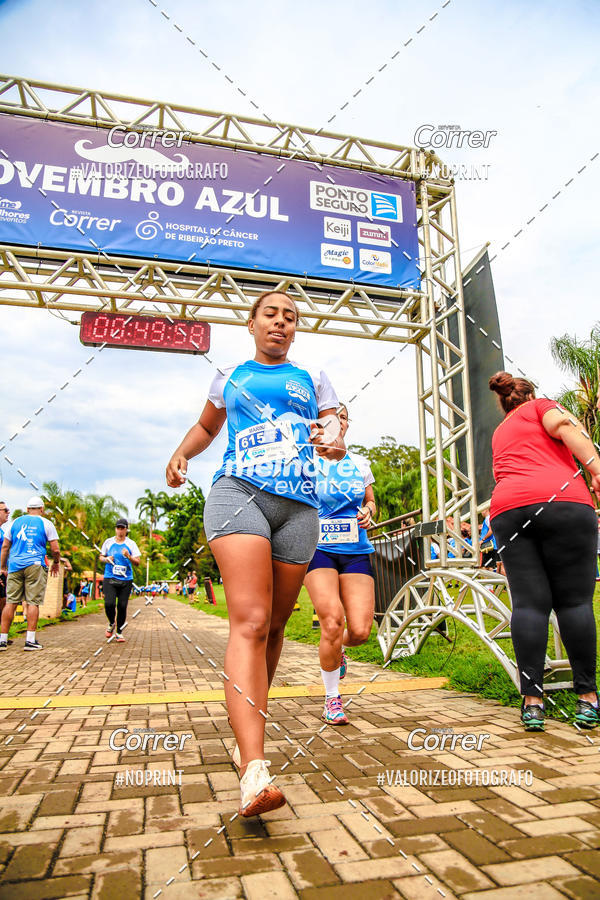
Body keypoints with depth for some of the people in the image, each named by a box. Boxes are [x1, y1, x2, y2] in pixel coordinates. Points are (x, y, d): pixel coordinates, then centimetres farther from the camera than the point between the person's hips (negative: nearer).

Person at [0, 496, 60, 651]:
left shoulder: (16, 522, 13)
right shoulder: (46, 523, 3)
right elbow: (55, 549, 0)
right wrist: (56, 563, 16)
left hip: (15, 566, 3)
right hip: (35, 565, -3)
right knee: (33, 602, -2)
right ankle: (30, 640, -3)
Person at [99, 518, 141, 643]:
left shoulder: (131, 544, 3)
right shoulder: (108, 542, 7)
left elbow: (137, 562, 0)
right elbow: (101, 557, 19)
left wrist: (129, 556, -19)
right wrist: (106, 559, -4)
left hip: (126, 580, 0)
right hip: (109, 578, 0)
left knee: (122, 606, -1)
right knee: (109, 604, -15)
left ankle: (119, 632, 16)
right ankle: (111, 623, 16)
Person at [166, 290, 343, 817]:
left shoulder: (312, 380, 21)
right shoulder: (230, 376, 21)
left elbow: (338, 441, 15)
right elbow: (207, 426, 32)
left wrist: (334, 446, -10)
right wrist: (181, 454, 11)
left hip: (299, 505, 2)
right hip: (238, 491, -2)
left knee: (273, 626, 6)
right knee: (250, 622, -19)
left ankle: (246, 731, 27)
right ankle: (255, 771, -26)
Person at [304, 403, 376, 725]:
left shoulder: (360, 463, 12)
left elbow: (371, 500, 23)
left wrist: (368, 512, 1)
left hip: (356, 551, 3)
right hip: (319, 549, -3)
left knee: (360, 631, -7)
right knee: (332, 623, -16)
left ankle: (336, 650, 33)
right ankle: (332, 698, 10)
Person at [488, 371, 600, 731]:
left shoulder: (500, 433, 33)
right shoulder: (540, 406, 18)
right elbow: (562, 424, -5)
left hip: (508, 510, 4)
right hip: (564, 500, -4)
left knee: (529, 603, -1)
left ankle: (532, 700, -5)